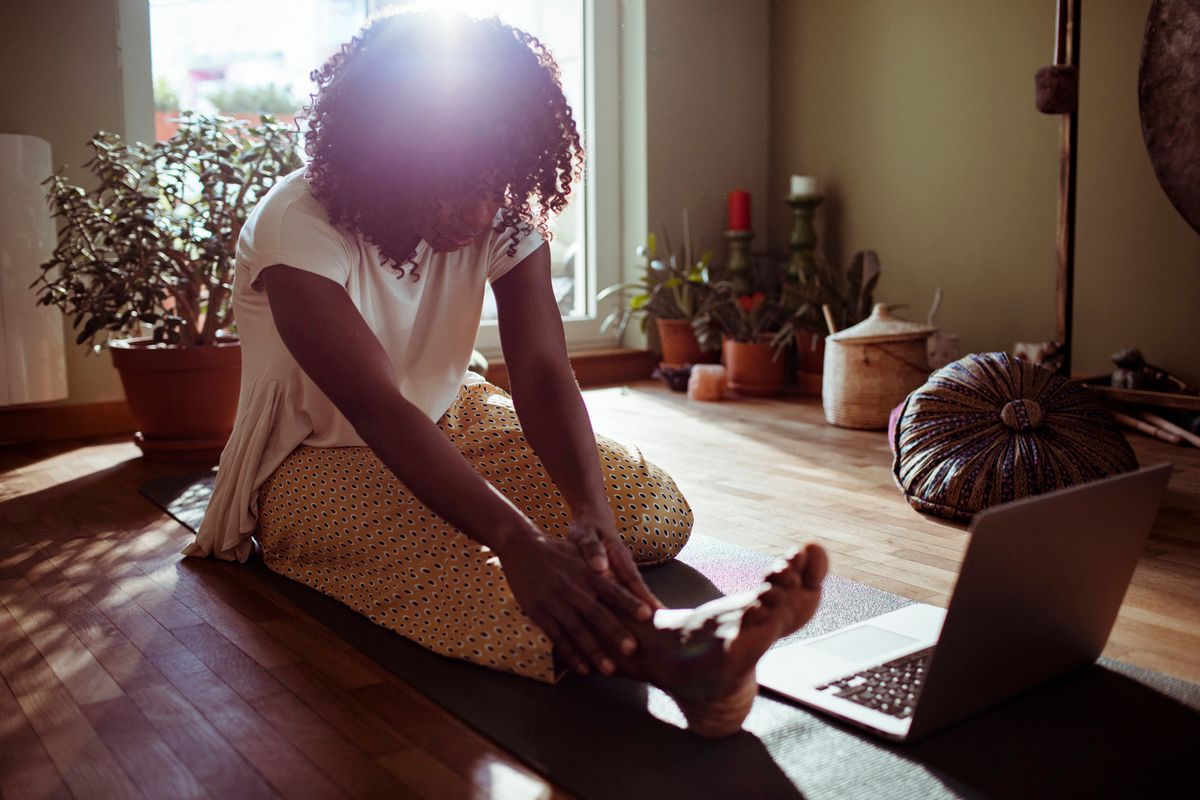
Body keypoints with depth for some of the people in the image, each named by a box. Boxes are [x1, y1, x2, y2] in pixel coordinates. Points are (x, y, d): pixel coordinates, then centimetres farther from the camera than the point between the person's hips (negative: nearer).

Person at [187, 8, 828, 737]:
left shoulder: (506, 219, -12)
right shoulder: (299, 229, -27)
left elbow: (544, 371, -24)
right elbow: (376, 409, -40)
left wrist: (592, 512, -43)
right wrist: (517, 541, -54)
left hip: (451, 419, 5)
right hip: (319, 460, -5)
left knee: (658, 510, -14)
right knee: (445, 557, -42)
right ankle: (664, 647, -57)